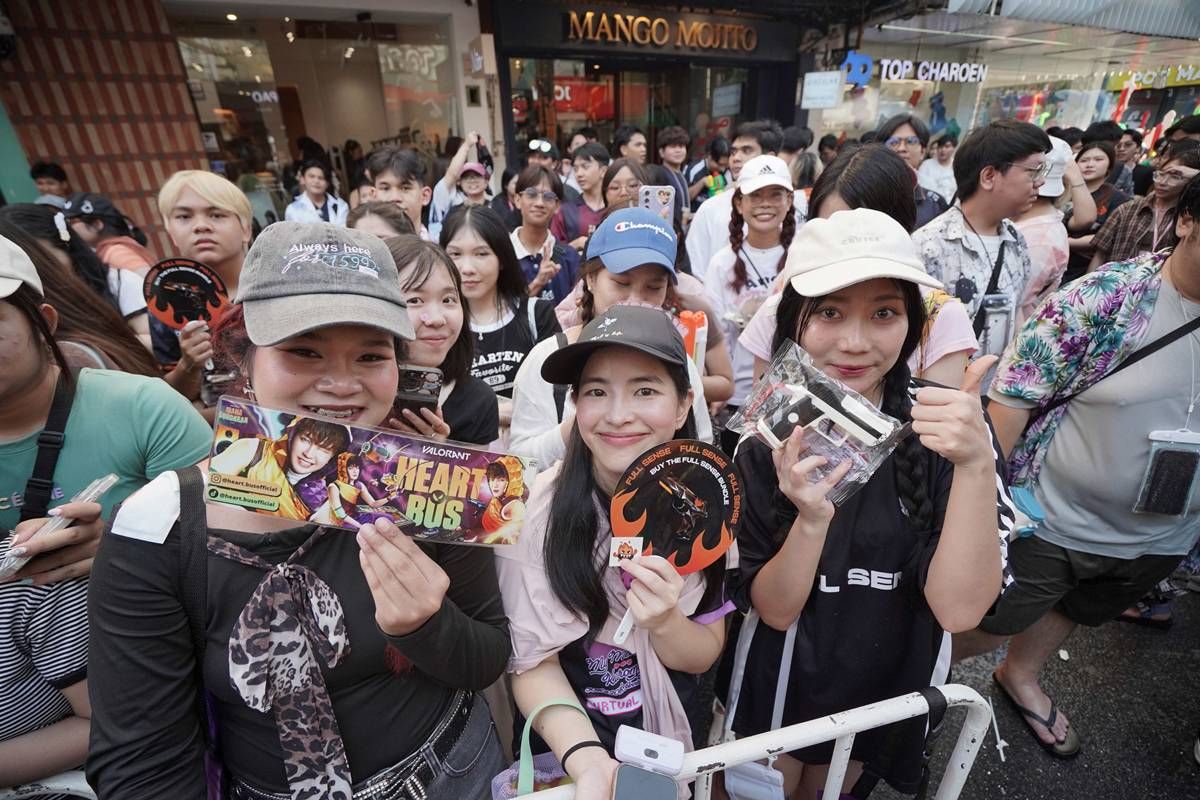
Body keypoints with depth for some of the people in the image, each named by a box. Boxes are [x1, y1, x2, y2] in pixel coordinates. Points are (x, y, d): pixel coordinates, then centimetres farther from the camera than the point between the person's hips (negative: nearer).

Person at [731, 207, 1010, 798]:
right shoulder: (769, 438, -19)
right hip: (775, 683, -1)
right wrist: (811, 521, -38)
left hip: (886, 693, 1)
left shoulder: (946, 429, -19)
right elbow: (773, 610, -19)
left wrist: (975, 463, -40)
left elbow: (960, 609, -26)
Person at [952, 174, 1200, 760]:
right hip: (1053, 519, -6)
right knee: (987, 627, 10)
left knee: (1073, 615, 28)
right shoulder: (1105, 295, -19)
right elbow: (1013, 394, -19)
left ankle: (1021, 675, 56)